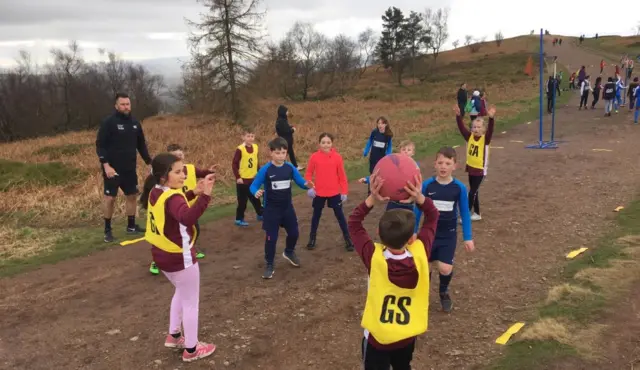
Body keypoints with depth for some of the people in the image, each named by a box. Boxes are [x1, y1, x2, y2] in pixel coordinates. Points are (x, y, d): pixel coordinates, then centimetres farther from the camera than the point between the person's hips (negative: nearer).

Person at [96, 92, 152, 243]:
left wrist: (149, 162, 11)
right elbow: (100, 145, -13)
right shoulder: (109, 122, -10)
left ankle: (131, 226, 25)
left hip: (130, 169, 6)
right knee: (110, 198, -1)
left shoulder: (135, 123, 7)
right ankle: (108, 230, 10)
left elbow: (141, 145, 15)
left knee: (132, 196, 11)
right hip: (112, 168, -6)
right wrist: (106, 165, -21)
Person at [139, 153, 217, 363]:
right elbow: (187, 218, -48)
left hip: (162, 254, 9)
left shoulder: (155, 192, 1)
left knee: (181, 292, 30)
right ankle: (191, 350, 20)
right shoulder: (172, 197, -27)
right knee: (191, 302, 8)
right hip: (180, 257, -9)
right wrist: (205, 196, -57)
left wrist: (192, 193, 11)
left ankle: (173, 336, 40)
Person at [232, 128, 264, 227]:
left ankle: (260, 214, 36)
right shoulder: (240, 149, -17)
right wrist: (238, 177, -18)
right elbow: (234, 164, -15)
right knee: (242, 201, 3)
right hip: (243, 179, -6)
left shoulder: (255, 147, 1)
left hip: (253, 178, 6)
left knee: (255, 198, 20)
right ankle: (239, 219, 16)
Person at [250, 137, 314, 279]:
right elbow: (253, 186, -14)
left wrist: (307, 185, -24)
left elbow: (300, 181, -1)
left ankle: (289, 252, 47)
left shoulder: (290, 167, -5)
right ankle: (269, 265, 18)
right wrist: (256, 192, -37)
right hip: (271, 209, -4)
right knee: (271, 238, 1)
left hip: (287, 207, 4)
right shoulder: (265, 169, -16)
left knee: (294, 233, 16)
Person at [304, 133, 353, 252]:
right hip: (319, 193, 1)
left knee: (339, 215, 9)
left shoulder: (337, 157, -9)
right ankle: (312, 238, 30)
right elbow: (308, 173, 1)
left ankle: (347, 238, 21)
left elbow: (342, 175, -3)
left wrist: (344, 191, -3)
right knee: (316, 215, 15)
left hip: (334, 193, -1)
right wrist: (309, 187, -12)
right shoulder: (314, 157, -8)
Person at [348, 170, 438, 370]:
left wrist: (372, 200, -27)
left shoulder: (374, 257, -27)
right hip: (408, 334, 3)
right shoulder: (420, 253, -22)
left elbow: (353, 223, -14)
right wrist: (419, 197, -25)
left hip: (378, 336, -3)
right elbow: (432, 217, -8)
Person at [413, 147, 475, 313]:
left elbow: (464, 214, 0)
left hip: (449, 235, -1)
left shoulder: (460, 188, -10)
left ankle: (443, 292, 25)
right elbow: (418, 210, 0)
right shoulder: (427, 185, -10)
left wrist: (468, 238, 2)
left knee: (446, 269, -10)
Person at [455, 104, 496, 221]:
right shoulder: (469, 136, -2)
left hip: (480, 170, -5)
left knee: (472, 192, -5)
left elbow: (490, 130, -30)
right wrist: (458, 115, -25)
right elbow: (461, 127, -11)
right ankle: (477, 214, 29)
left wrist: (491, 118, -47)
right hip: (470, 168, 5)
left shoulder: (485, 139, -13)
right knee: (474, 192, 16)